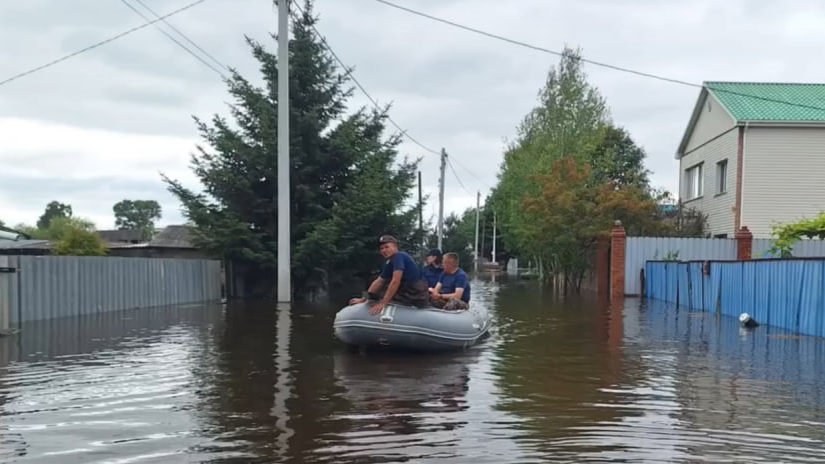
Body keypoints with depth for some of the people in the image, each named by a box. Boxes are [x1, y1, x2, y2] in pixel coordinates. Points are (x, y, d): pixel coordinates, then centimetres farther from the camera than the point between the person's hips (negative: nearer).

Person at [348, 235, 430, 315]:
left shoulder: (399, 256, -16)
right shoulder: (389, 263, 13)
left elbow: (395, 282, -23)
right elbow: (379, 282, 17)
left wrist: (383, 303, -23)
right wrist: (363, 299, 11)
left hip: (416, 297, -10)